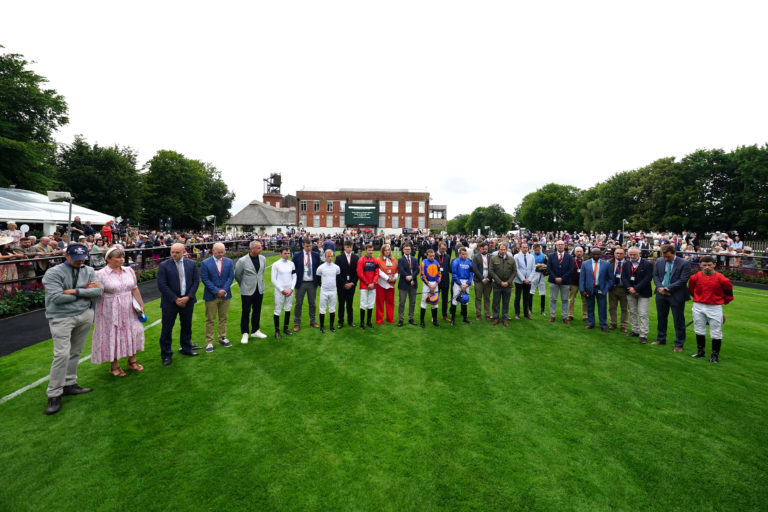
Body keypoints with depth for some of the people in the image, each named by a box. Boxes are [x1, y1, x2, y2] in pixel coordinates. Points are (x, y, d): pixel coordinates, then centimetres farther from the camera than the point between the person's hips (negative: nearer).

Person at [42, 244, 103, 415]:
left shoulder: (89, 271, 7)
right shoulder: (54, 273, -7)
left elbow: (98, 291, -4)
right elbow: (57, 298, -17)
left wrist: (75, 291, -14)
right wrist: (85, 291, -11)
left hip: (85, 316, 4)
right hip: (61, 318, -4)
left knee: (75, 352, 11)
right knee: (62, 354, -10)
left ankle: (69, 384, 24)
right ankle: (54, 394, 2)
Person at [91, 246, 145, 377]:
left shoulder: (129, 271, 4)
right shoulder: (101, 274, -9)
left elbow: (135, 289, 9)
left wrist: (141, 304, 8)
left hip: (128, 311, 4)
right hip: (111, 312, -4)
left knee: (132, 333, 10)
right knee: (113, 336, 6)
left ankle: (132, 361, 28)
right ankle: (114, 365, 23)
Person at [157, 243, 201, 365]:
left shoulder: (191, 264, 2)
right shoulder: (164, 265, -6)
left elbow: (196, 281, 1)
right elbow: (162, 285, -11)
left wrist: (188, 297, -10)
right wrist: (175, 299, -15)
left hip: (187, 300, 3)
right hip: (170, 302, -3)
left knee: (187, 326, 15)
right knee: (167, 328, 3)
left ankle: (186, 348, 33)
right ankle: (166, 355, 17)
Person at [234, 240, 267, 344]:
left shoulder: (263, 259, 0)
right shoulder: (242, 261, -14)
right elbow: (237, 275, 0)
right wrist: (244, 285, 11)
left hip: (259, 290, 5)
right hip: (247, 291, -4)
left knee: (257, 311, 14)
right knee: (246, 312, 4)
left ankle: (255, 331, 28)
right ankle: (244, 334, 17)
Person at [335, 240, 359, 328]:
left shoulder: (356, 257, 3)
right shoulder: (339, 257, -2)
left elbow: (357, 272, 3)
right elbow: (338, 272, -5)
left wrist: (352, 283, -6)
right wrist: (344, 284, -9)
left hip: (351, 285, 1)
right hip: (341, 285, -1)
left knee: (350, 304, 8)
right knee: (341, 304, 5)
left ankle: (350, 321, 19)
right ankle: (341, 321, 14)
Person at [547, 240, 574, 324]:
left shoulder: (569, 257, 2)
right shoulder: (551, 256, 4)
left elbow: (571, 269, -4)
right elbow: (549, 268, -2)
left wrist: (562, 278, -12)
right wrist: (555, 278, -12)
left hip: (565, 282, 0)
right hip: (553, 281, 0)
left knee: (564, 300, 6)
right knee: (553, 299, 5)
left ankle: (565, 317, 13)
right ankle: (552, 316, 14)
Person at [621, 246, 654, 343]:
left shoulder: (647, 264, -6)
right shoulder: (626, 264, 6)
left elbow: (647, 279, -13)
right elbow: (623, 277, 2)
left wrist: (636, 288, -17)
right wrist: (629, 288, -12)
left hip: (643, 293, -4)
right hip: (630, 292, 5)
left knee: (643, 314, -5)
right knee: (632, 312, 13)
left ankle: (643, 335, 0)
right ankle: (635, 331, 24)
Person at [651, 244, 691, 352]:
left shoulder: (684, 264, -10)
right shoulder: (659, 261, 4)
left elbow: (683, 280, -15)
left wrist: (667, 288, -17)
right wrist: (660, 287, -9)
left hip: (676, 295, -4)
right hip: (661, 294, 4)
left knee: (678, 320, 4)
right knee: (661, 318, 15)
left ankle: (679, 344, 16)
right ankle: (661, 339, 30)